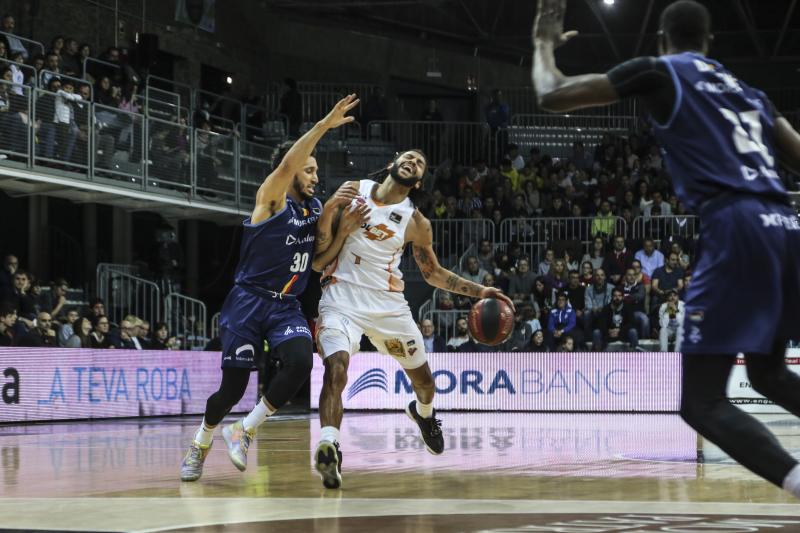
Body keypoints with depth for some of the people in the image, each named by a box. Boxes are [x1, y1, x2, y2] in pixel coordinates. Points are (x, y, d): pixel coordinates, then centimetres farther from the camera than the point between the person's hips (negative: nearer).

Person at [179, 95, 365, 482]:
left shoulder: (314, 207, 12)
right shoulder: (272, 198, -7)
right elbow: (287, 164, -26)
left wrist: (342, 223, -5)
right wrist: (325, 125, -34)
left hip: (286, 306, 5)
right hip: (249, 301, -5)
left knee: (301, 361, -24)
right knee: (233, 386, -3)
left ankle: (243, 431, -6)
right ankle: (200, 444, 26)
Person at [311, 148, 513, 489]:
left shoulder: (416, 223, 2)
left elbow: (433, 273, 13)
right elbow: (320, 257, 8)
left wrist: (478, 291, 3)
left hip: (388, 303, 3)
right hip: (342, 296, -3)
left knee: (423, 378, 15)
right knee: (335, 366, -28)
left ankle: (423, 413, 50)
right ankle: (328, 446, -38)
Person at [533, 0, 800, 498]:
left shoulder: (658, 71, 11)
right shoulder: (748, 90, 28)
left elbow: (552, 96, 12)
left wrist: (545, 42, 29)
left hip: (735, 225, -7)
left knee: (701, 401, -4)